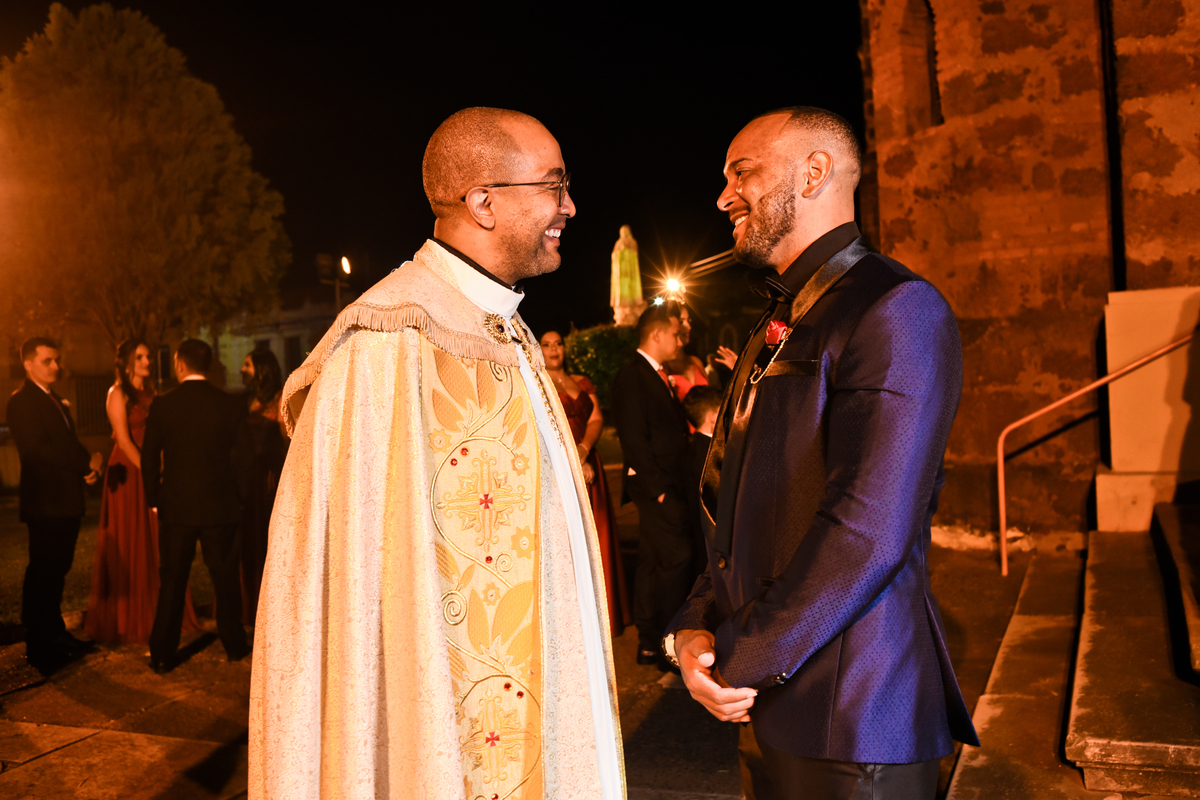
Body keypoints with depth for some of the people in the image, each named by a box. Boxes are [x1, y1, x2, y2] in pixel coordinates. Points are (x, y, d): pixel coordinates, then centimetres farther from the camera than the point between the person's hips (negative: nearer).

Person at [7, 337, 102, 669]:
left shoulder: (58, 402, 19)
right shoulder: (21, 402, -10)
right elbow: (37, 450, -20)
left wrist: (86, 466, -2)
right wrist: (86, 463, -17)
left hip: (67, 502, 9)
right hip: (45, 503, -9)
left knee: (57, 571, 16)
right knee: (42, 573, -1)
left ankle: (55, 635, 26)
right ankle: (38, 648, 8)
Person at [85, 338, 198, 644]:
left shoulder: (149, 391, 14)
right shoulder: (118, 393, -6)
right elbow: (124, 439, -13)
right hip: (127, 472, -6)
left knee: (157, 544, 9)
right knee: (129, 546, 0)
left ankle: (157, 612, 19)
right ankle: (127, 619, 11)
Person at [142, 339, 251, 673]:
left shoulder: (161, 405, -5)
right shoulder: (230, 405, -5)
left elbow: (149, 459, 0)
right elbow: (242, 457, -2)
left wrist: (154, 501, 13)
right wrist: (237, 498, 10)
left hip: (176, 507, 0)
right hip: (220, 507, 0)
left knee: (171, 582, 9)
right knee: (225, 578, 12)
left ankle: (162, 655, 15)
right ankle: (234, 645, 23)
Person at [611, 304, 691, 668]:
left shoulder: (658, 376, 18)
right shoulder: (631, 377, -12)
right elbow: (634, 441, -17)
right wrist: (659, 488, -17)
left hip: (668, 484, 9)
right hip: (654, 484, -9)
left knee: (652, 561, 12)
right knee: (678, 556, -10)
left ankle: (649, 643, 20)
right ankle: (666, 642, 1)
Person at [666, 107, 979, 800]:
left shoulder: (899, 309, -15)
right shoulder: (776, 330, 13)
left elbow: (867, 534, -23)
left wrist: (742, 662, -15)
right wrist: (697, 626, -1)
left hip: (852, 715, -7)